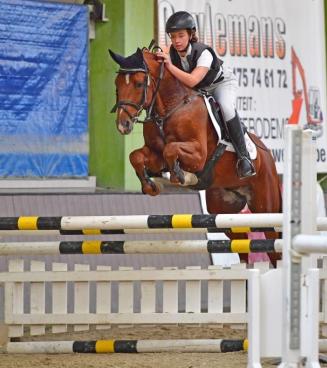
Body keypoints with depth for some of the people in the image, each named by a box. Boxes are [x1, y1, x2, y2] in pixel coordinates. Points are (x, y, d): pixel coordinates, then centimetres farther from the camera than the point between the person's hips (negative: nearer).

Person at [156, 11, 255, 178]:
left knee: (226, 107, -35)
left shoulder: (203, 53, -35)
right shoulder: (173, 53, -17)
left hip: (222, 83, -7)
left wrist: (170, 66, -52)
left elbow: (192, 81, -48)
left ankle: (243, 157, -32)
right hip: (198, 90, 7)